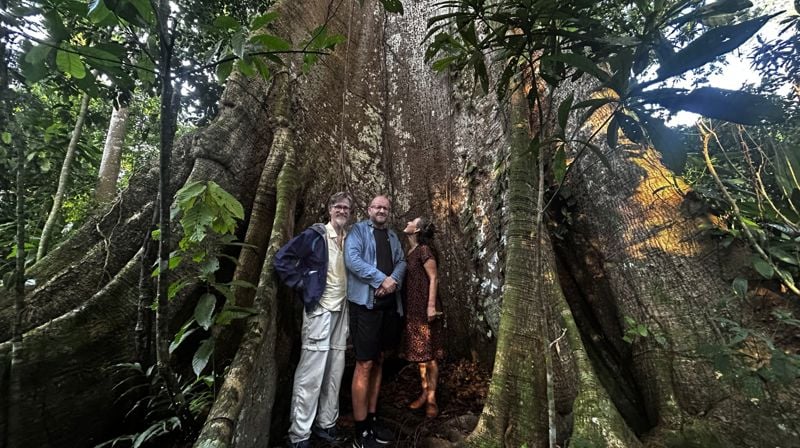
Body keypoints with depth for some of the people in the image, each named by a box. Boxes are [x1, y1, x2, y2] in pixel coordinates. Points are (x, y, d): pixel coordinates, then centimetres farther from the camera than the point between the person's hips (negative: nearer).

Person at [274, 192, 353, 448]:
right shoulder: (315, 234, -7)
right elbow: (282, 258, -8)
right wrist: (302, 284, -9)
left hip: (342, 310, 6)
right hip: (319, 309, -6)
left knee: (335, 371, 13)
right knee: (311, 373, -1)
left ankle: (326, 424, 28)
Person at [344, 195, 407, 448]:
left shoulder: (393, 237, 17)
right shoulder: (358, 230, -2)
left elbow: (401, 262, 10)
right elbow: (352, 259, -16)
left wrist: (394, 279, -11)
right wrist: (381, 279, -18)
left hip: (388, 304, 7)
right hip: (365, 303, -7)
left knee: (378, 361, 14)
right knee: (365, 364, -4)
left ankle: (372, 419, 27)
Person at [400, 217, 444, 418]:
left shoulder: (424, 249, -11)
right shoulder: (410, 252, 12)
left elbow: (433, 278, -15)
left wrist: (431, 306, -20)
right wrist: (404, 307, 15)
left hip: (424, 307, -8)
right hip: (412, 308, 8)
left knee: (428, 354, 1)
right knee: (419, 353, 14)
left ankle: (432, 398, 11)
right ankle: (424, 393, 25)